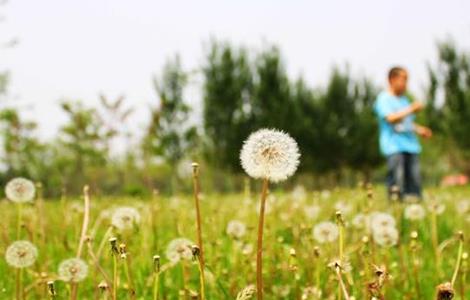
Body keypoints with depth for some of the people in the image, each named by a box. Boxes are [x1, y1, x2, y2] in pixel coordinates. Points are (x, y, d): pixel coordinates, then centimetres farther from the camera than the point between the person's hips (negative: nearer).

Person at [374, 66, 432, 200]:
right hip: (394, 145, -8)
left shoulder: (404, 99, 22)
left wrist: (419, 129, 12)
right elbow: (391, 118, -16)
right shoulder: (384, 99, -2)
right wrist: (410, 110, -16)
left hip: (410, 144, 8)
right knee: (396, 184, -13)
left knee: (414, 180, 3)